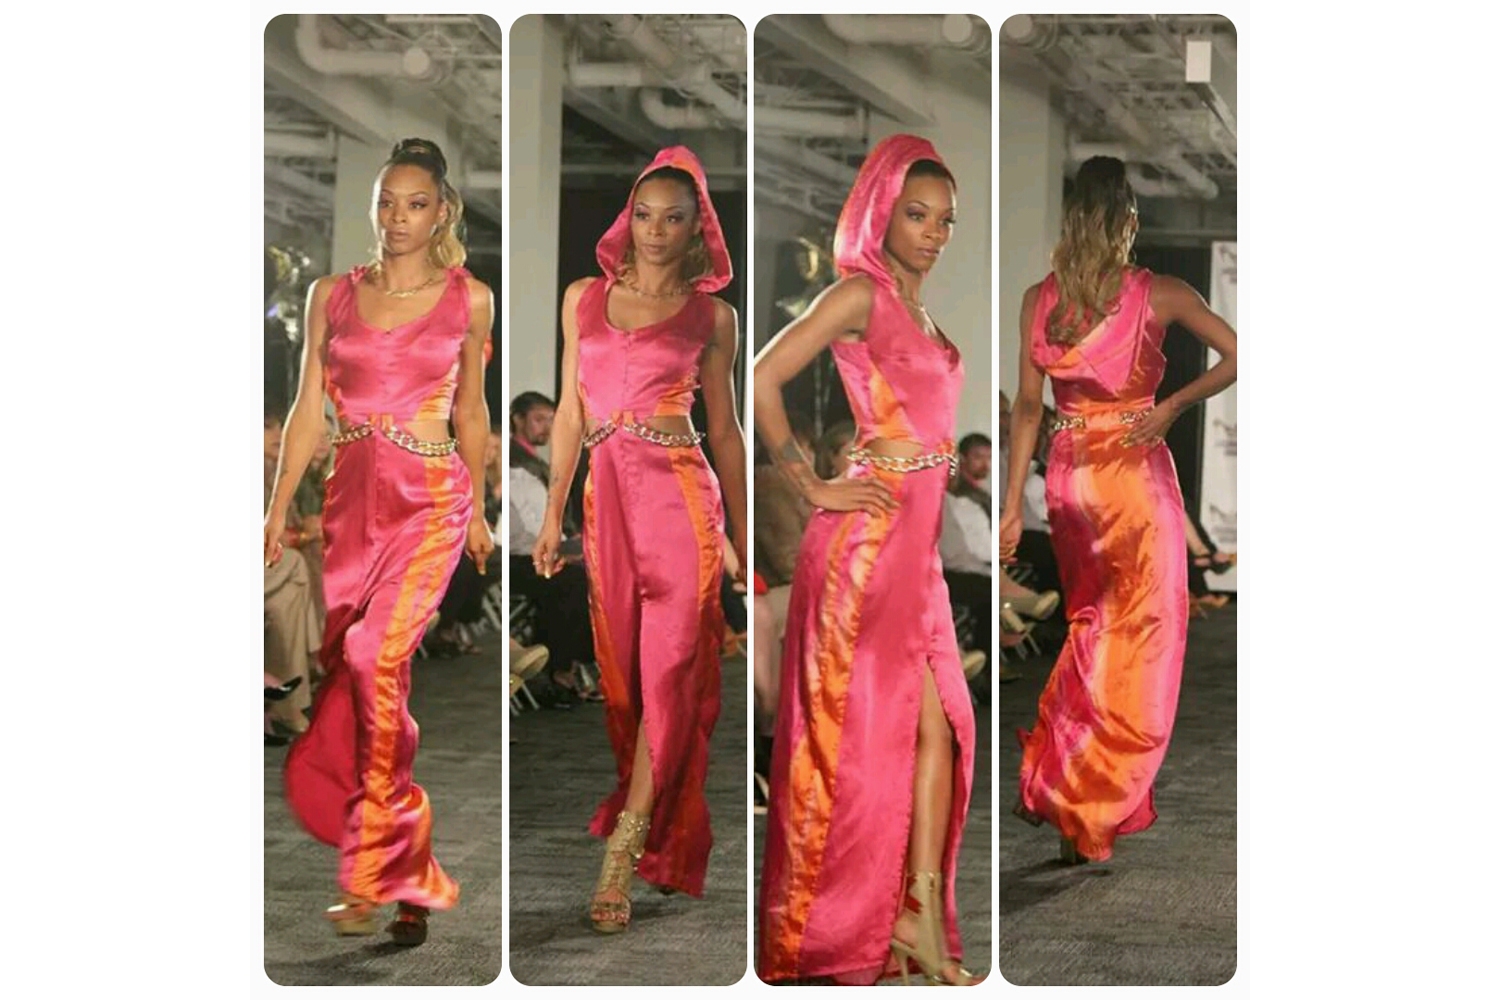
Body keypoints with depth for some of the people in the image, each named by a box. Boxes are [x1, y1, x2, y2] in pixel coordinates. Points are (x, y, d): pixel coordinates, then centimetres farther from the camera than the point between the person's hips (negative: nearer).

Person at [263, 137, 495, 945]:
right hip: (352, 498, 4)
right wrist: (278, 506, 5)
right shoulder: (332, 296, 7)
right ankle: (398, 858, 22)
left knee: (374, 656, -19)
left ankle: (375, 875, -13)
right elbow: (309, 406, 9)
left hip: (429, 500, -3)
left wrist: (478, 510, 16)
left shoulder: (469, 299, 3)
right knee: (348, 663, 5)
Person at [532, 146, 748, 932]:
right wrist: (553, 513, 8)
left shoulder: (711, 315, 3)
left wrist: (739, 536, 5)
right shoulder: (584, 298, 10)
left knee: (670, 669, -10)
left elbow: (724, 430, 7)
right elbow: (570, 412, 12)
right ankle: (640, 827, 20)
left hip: (682, 497, -3)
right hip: (608, 497, 3)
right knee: (622, 667, 7)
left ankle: (621, 855, -11)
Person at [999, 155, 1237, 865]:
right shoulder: (1159, 295, -8)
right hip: (1136, 477, -4)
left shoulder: (1039, 300, -2)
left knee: (1090, 621, 22)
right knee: (1139, 640, 5)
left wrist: (1012, 507, 0)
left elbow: (1027, 405, -3)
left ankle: (1053, 775, 22)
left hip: (1068, 475, 4)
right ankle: (1093, 807, 4)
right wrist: (1171, 407, -4)